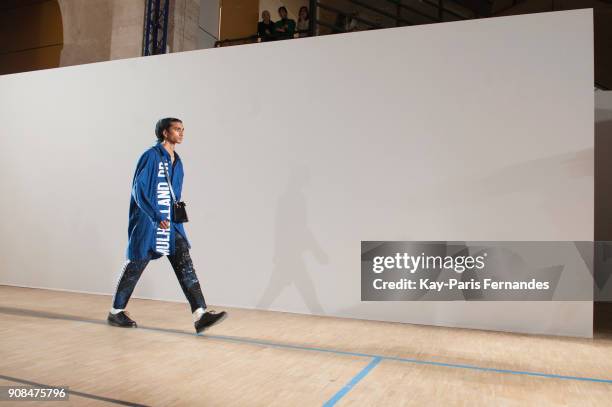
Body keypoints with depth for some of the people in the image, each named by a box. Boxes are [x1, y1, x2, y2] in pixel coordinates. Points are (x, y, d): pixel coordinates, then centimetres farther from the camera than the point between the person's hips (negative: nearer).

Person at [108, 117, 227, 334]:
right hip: (148, 223, -6)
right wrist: (157, 217, -21)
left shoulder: (177, 162, 14)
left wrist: (176, 212, 12)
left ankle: (200, 315, -9)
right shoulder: (151, 156, -9)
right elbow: (138, 189, -15)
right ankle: (116, 311, 26)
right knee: (135, 267, 6)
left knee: (185, 266, -5)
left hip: (172, 225, 7)